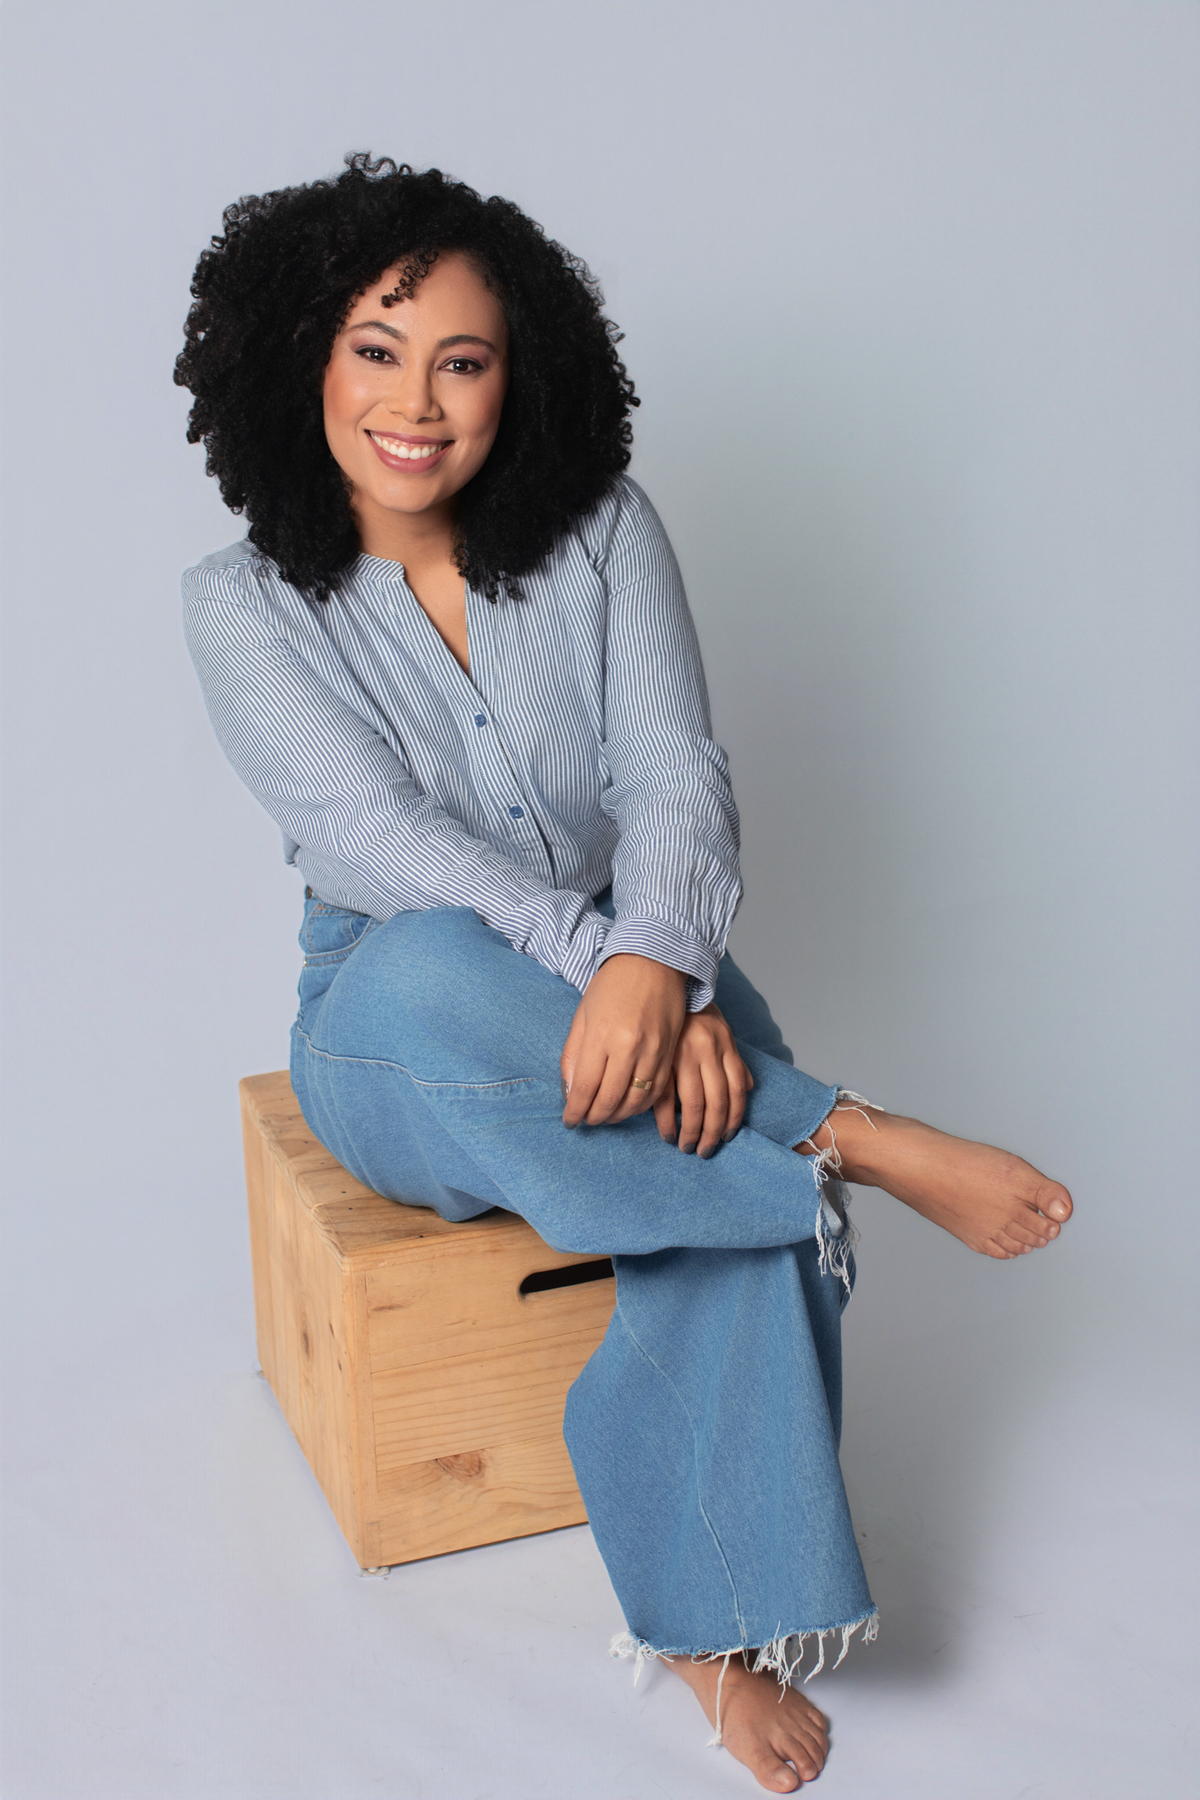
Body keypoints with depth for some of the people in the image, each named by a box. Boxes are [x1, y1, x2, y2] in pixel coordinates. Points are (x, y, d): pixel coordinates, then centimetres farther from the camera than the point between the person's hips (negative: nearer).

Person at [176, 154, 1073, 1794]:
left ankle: (718, 1622, -15)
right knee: (427, 970, -38)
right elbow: (387, 841, -20)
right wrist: (596, 964, -35)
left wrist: (657, 963, -33)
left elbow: (678, 777, -12)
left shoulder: (602, 536, -3)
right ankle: (860, 1142, -28)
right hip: (397, 1038, -1)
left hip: (626, 974, 2)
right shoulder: (246, 606, -7)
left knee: (730, 1158, -31)